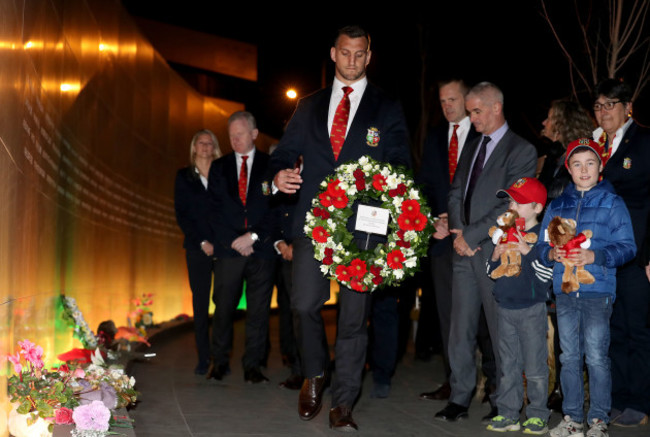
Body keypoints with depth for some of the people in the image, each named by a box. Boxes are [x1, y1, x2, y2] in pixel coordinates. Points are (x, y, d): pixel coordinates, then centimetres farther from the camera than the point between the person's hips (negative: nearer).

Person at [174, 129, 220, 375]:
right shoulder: (184, 177, 10)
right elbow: (181, 215, 4)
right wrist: (202, 242, -7)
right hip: (198, 247, 0)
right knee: (200, 302, -1)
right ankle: (203, 358, 4)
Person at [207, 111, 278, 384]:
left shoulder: (270, 165, 7)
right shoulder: (218, 167, 14)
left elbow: (276, 208, 1)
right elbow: (214, 209, 7)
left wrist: (253, 236, -10)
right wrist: (235, 240, -6)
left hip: (262, 248, -1)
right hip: (228, 247, 1)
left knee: (258, 310, 1)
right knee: (223, 307, 0)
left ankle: (253, 365, 8)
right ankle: (219, 362, 13)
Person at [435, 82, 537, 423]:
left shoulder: (521, 150, -4)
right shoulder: (470, 148, 19)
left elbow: (510, 206, -12)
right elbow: (455, 194, 15)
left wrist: (471, 234, -12)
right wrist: (458, 234, -2)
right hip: (465, 253, 6)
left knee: (502, 332, 2)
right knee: (460, 330, 6)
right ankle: (459, 399, 14)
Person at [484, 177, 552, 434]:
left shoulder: (542, 235, -7)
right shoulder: (504, 234, 10)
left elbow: (546, 274, -14)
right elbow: (491, 272, 13)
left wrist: (527, 251, -21)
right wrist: (496, 255, -5)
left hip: (532, 309, -5)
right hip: (505, 307, 5)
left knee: (534, 366, 2)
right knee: (508, 364, 10)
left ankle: (538, 415, 13)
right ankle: (507, 413, 17)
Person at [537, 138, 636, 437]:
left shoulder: (612, 203, 3)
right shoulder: (557, 206, 13)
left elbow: (627, 246, -4)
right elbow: (541, 246, 13)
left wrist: (594, 256, -18)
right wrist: (552, 253, -9)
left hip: (598, 291, -4)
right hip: (564, 291, 4)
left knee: (596, 356, -3)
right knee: (569, 356, 9)